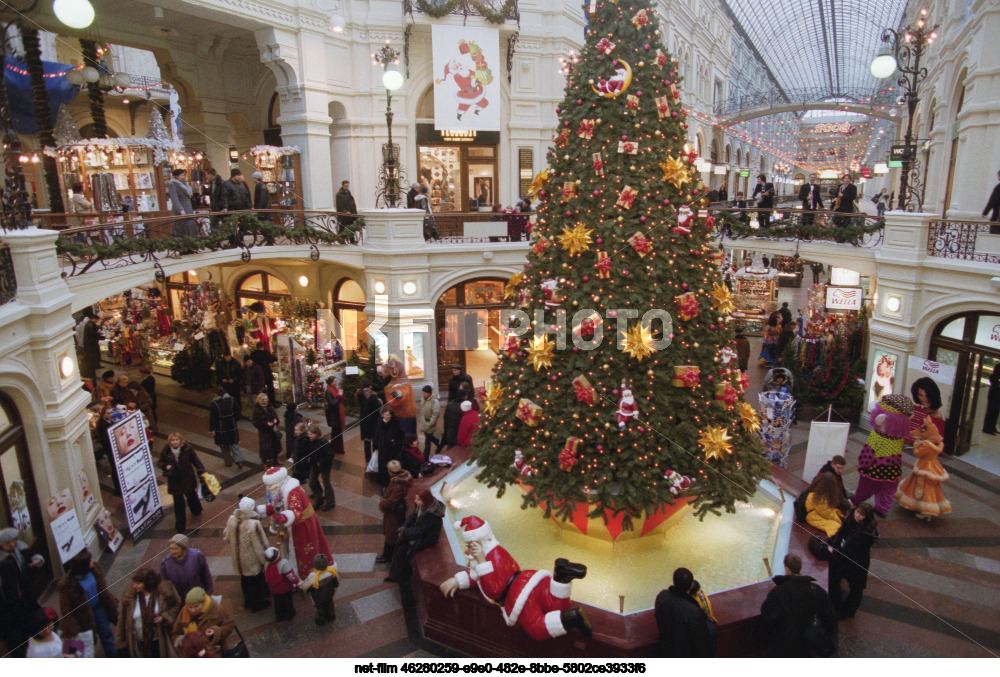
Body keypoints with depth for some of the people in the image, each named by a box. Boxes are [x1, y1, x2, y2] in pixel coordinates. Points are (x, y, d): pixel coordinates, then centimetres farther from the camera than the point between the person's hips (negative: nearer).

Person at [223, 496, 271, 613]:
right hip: (253, 561, -6)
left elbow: (226, 537, 1)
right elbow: (259, 545, -23)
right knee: (256, 581, 17)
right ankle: (256, 604, 33)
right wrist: (264, 559, -8)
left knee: (245, 580, 26)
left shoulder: (232, 519, -15)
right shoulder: (254, 524, -32)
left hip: (239, 559, 6)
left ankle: (247, 602, 44)